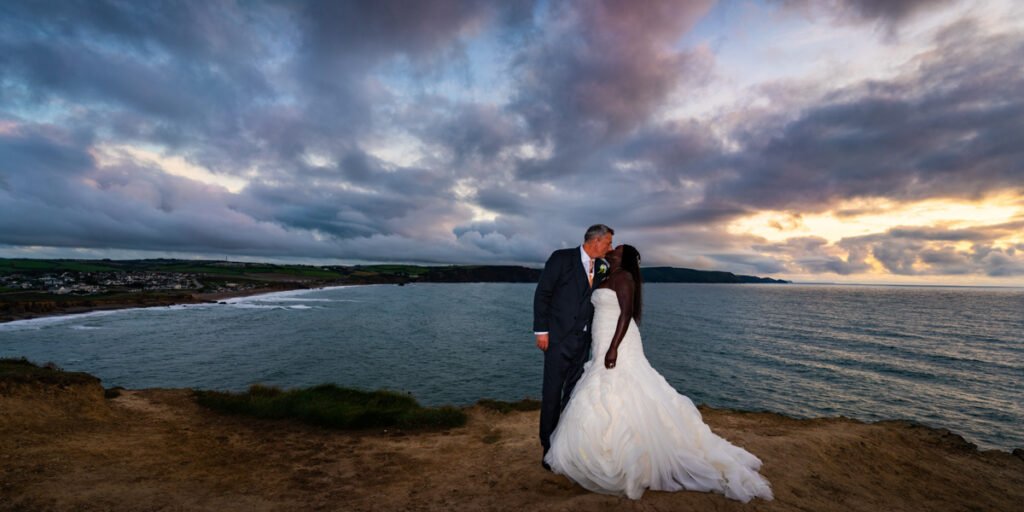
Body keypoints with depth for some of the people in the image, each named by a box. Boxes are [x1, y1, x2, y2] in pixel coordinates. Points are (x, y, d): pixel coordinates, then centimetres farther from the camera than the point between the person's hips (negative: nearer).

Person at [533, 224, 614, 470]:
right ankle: (549, 447, 16)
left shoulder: (602, 266, 8)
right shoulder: (561, 258, -8)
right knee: (552, 393, 2)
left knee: (574, 392, 14)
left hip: (583, 339, 6)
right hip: (559, 337, -6)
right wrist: (541, 330, -12)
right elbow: (542, 293, -9)